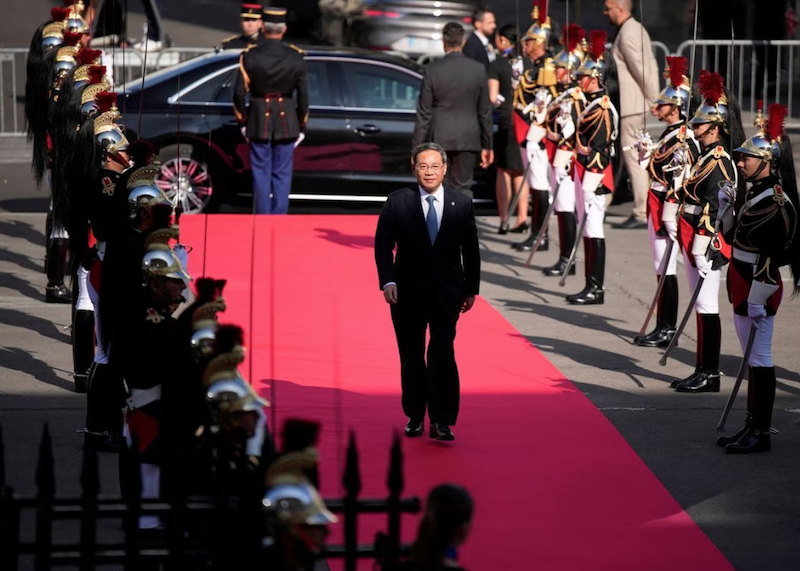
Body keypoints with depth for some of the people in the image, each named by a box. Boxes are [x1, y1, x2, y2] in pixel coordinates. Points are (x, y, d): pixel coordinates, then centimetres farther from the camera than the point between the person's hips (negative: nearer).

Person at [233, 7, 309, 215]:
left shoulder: (250, 57, -9)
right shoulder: (296, 58, -6)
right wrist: (301, 127, 10)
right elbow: (303, 96, -1)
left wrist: (242, 122, 8)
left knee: (261, 174, 6)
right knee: (282, 175, 6)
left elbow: (239, 93, -5)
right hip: (287, 122, 1)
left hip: (259, 121, 0)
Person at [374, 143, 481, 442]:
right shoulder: (398, 202, -2)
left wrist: (471, 289, 7)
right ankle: (415, 416, 22)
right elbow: (383, 243, -2)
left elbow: (471, 250, 7)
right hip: (407, 292, 1)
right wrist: (387, 281, -13)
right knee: (411, 357, 9)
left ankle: (442, 421, -6)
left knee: (443, 354, -10)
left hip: (447, 293, -1)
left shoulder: (462, 204, 1)